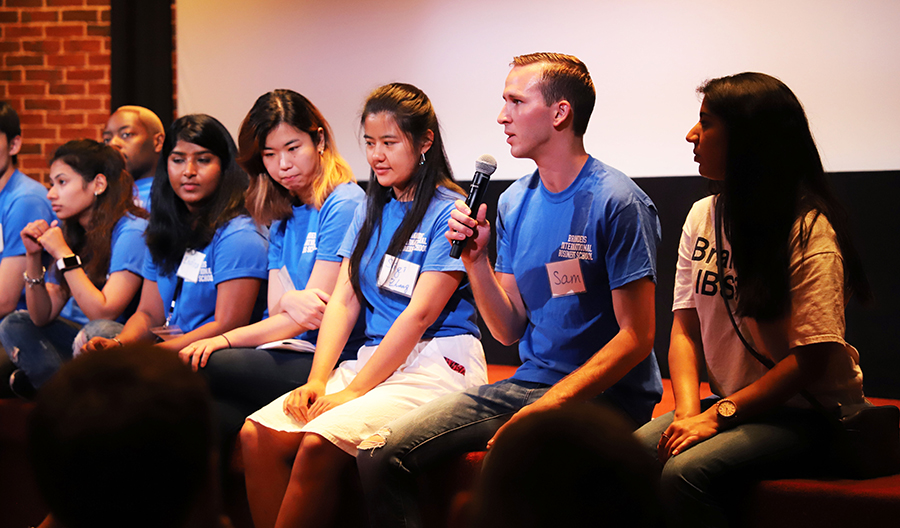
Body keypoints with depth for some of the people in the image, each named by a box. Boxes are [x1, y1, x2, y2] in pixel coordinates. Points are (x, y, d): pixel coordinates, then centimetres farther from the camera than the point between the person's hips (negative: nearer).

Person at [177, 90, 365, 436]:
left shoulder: (344, 205, -6)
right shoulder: (282, 219, 20)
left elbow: (311, 314, -11)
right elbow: (276, 311, 13)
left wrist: (225, 340, -13)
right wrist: (289, 300, -13)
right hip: (294, 357, 7)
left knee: (198, 365, -24)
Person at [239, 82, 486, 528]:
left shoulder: (448, 212, -5)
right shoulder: (370, 211, 19)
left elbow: (420, 315, -12)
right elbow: (344, 300, 11)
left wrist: (355, 391, -16)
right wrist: (318, 380, -5)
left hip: (437, 362, -7)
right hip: (374, 358, 7)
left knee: (319, 444, -30)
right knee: (257, 433, -16)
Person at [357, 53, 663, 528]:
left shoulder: (617, 203, -12)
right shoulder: (514, 204, 10)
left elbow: (636, 337, -15)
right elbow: (509, 330, 10)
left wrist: (549, 405, -21)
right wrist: (474, 259, -6)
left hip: (604, 395, -6)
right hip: (530, 383, 7)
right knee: (381, 457, -9)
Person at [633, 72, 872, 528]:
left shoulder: (808, 230, -13)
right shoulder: (702, 216, 9)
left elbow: (812, 358, -16)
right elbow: (685, 327, 6)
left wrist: (718, 415, -19)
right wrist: (688, 412, -11)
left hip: (809, 414, -6)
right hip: (731, 405, 6)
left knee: (684, 473, -30)